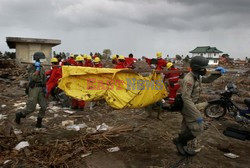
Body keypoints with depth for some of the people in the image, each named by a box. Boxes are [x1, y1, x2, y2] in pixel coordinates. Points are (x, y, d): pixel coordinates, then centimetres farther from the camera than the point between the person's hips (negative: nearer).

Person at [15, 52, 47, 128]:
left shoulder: (41, 68, 12)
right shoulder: (31, 68, -9)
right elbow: (33, 78, -25)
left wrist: (44, 88, 11)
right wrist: (37, 68, -25)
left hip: (40, 88, 6)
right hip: (34, 88, -6)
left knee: (43, 106, -1)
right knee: (31, 108, -4)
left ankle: (39, 123, 11)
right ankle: (19, 115, 24)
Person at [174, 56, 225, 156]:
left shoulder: (196, 76, 3)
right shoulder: (189, 79, -27)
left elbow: (207, 80, 19)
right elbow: (186, 98, -31)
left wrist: (218, 73, -2)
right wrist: (197, 115, -32)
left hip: (190, 106, 10)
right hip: (189, 107, -10)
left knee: (187, 129, 18)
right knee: (197, 129, -4)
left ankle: (183, 147, 32)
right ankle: (179, 140, 12)